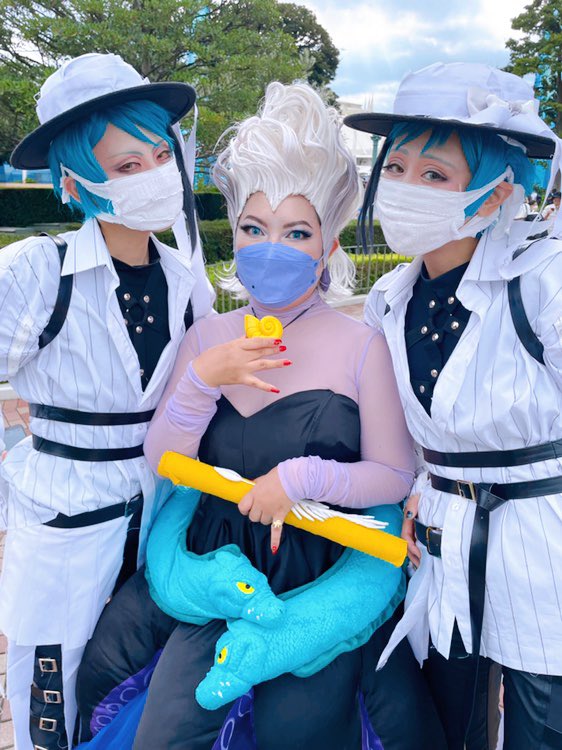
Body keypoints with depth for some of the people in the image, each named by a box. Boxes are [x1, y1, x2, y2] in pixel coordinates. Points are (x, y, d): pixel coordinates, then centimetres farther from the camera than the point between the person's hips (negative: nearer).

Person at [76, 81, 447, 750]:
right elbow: (161, 462, 0)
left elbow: (396, 476, -8)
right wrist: (201, 380, -15)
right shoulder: (208, 337, 2)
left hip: (326, 574, -2)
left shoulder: (361, 346, -10)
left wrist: (303, 477, -20)